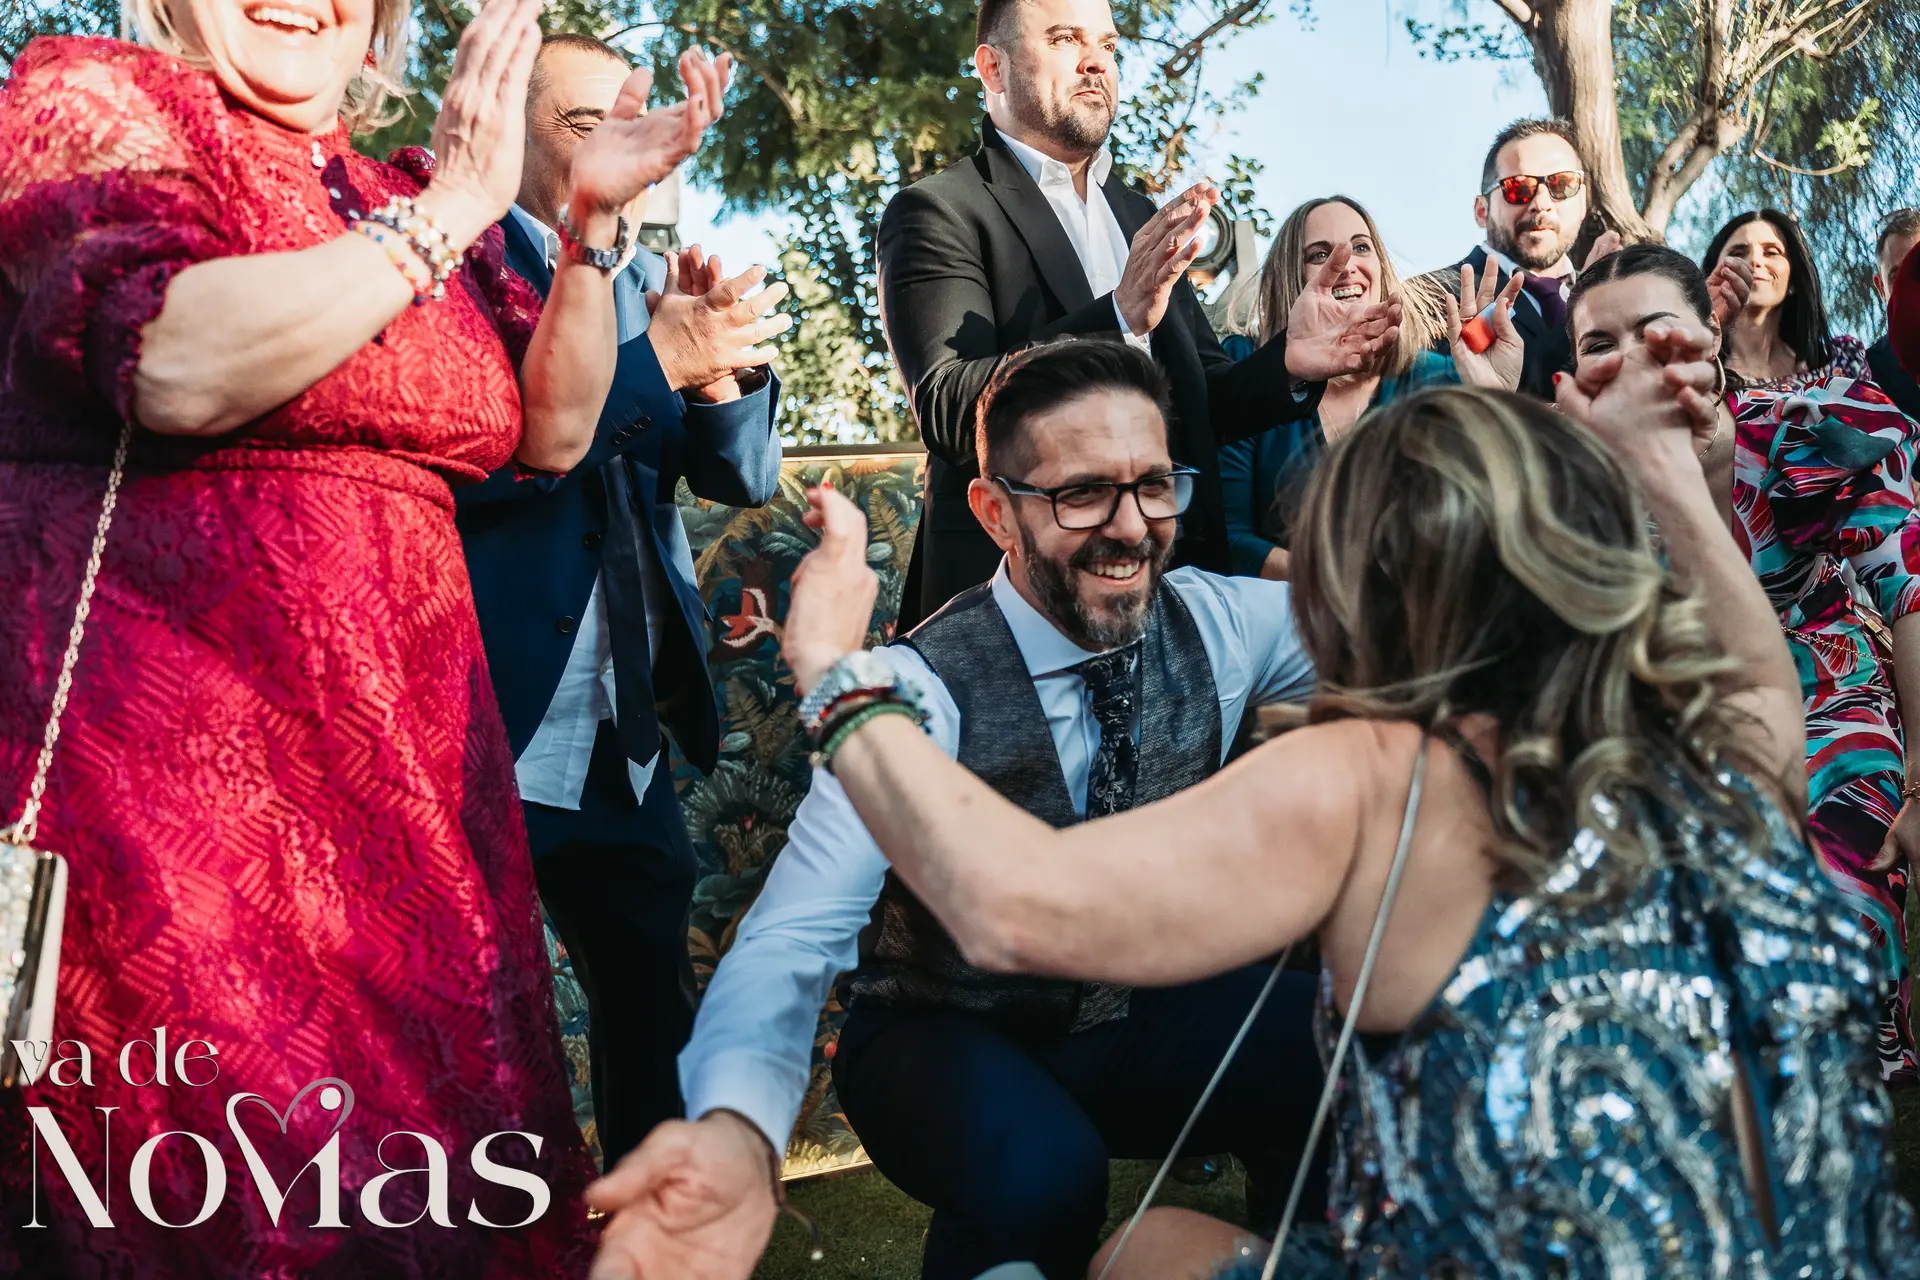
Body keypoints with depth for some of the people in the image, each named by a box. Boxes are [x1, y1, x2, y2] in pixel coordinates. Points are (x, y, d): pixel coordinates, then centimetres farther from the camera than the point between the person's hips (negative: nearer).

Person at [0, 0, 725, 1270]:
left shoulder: (403, 200, 17)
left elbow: (552, 429, 14)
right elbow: (177, 367, -19)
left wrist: (595, 219, 3)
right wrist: (449, 211, -14)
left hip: (402, 729, 6)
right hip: (169, 729, -6)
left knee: (440, 1148, 6)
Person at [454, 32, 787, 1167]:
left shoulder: (653, 284, 14)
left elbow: (748, 476, 8)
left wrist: (726, 358, -12)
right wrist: (658, 358, -22)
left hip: (626, 739, 6)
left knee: (656, 1019, 16)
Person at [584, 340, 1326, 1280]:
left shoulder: (1218, 626, -9)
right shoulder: (923, 693, -25)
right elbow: (795, 938, -33)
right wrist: (736, 1129, -55)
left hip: (1148, 1017, 4)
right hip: (953, 1043, -4)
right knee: (1037, 1171, -37)